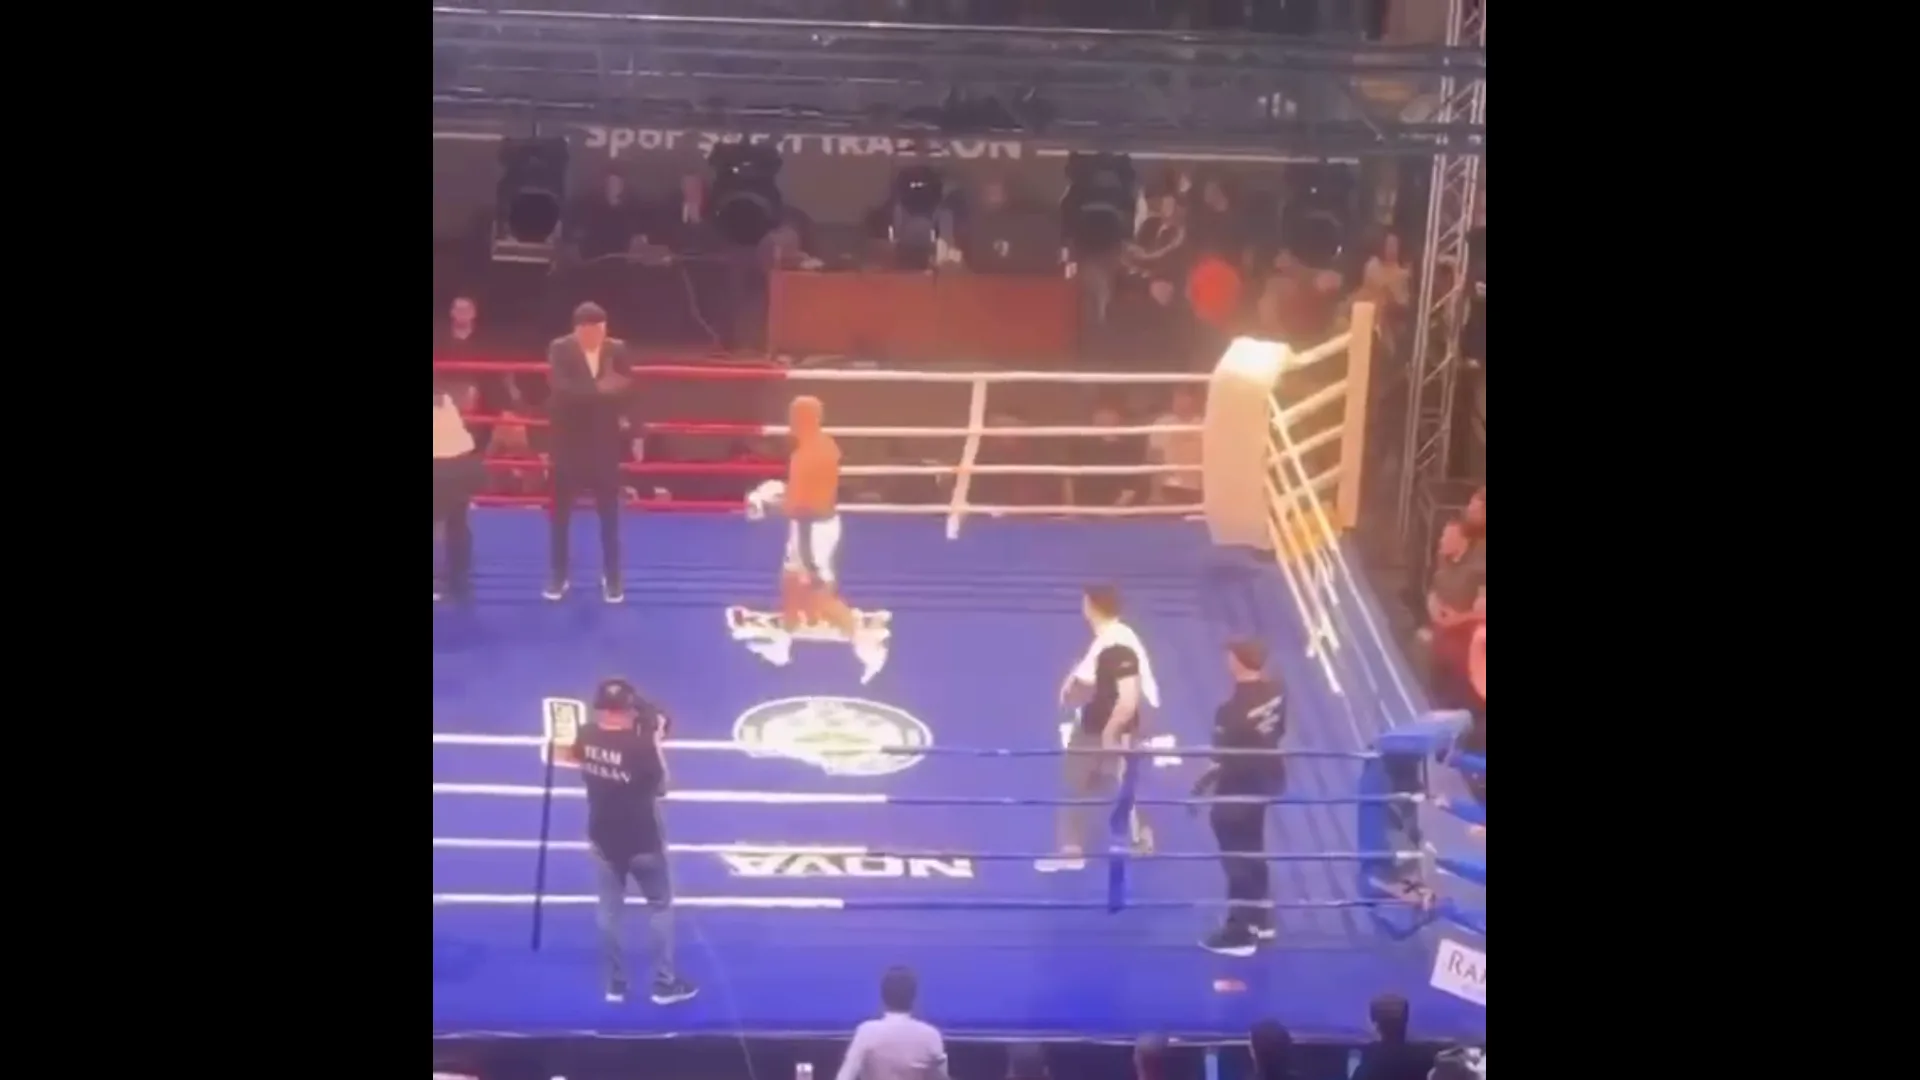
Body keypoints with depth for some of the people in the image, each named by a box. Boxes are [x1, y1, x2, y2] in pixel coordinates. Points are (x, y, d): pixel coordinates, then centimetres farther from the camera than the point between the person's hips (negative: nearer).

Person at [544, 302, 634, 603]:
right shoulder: (559, 349, -10)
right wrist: (598, 389, -28)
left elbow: (628, 390, -2)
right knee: (561, 509, 8)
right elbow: (562, 389, -24)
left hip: (604, 442, 1)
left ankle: (612, 577, 19)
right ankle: (558, 575, 20)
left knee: (609, 510, 8)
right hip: (568, 442, -1)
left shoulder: (618, 350, -4)